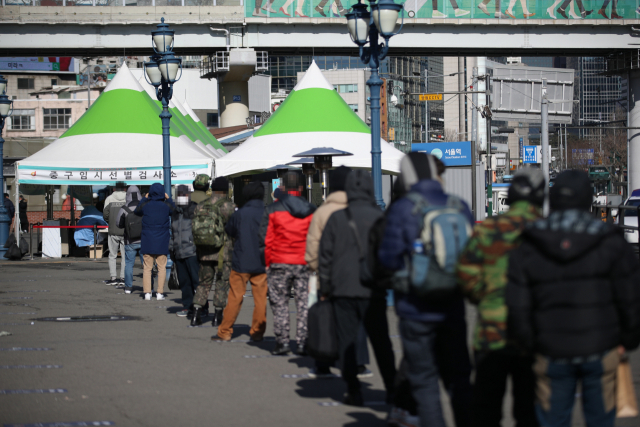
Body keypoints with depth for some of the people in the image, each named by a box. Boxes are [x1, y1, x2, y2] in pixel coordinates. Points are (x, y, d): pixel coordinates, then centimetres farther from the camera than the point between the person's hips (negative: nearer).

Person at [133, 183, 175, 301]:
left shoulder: (145, 205, -5)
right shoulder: (166, 205, -5)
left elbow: (136, 212, 16)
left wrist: (144, 199, 22)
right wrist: (168, 199, 23)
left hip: (147, 242, 1)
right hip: (162, 242, 0)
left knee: (147, 268, 4)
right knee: (161, 267, 5)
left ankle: (147, 293, 0)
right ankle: (160, 293, 1)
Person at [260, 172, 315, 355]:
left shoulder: (272, 210, -3)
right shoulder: (311, 211, 4)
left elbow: (265, 239, -4)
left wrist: (267, 263, 5)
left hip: (279, 264, -2)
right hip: (304, 264, 2)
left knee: (279, 303, 7)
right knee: (304, 303, 8)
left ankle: (282, 342, 5)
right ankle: (303, 343, 6)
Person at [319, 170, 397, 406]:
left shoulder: (336, 218, -2)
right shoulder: (379, 218, -4)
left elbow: (325, 254, 1)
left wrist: (325, 287, 10)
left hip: (343, 289, 0)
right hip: (372, 291, 0)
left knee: (346, 340, 6)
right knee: (380, 341, 10)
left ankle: (353, 391, 4)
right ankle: (392, 388, 11)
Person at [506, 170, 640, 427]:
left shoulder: (526, 249, -1)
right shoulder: (611, 243, -5)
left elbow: (517, 309, -2)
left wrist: (530, 347, 9)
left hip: (552, 354, 1)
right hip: (601, 349, -1)